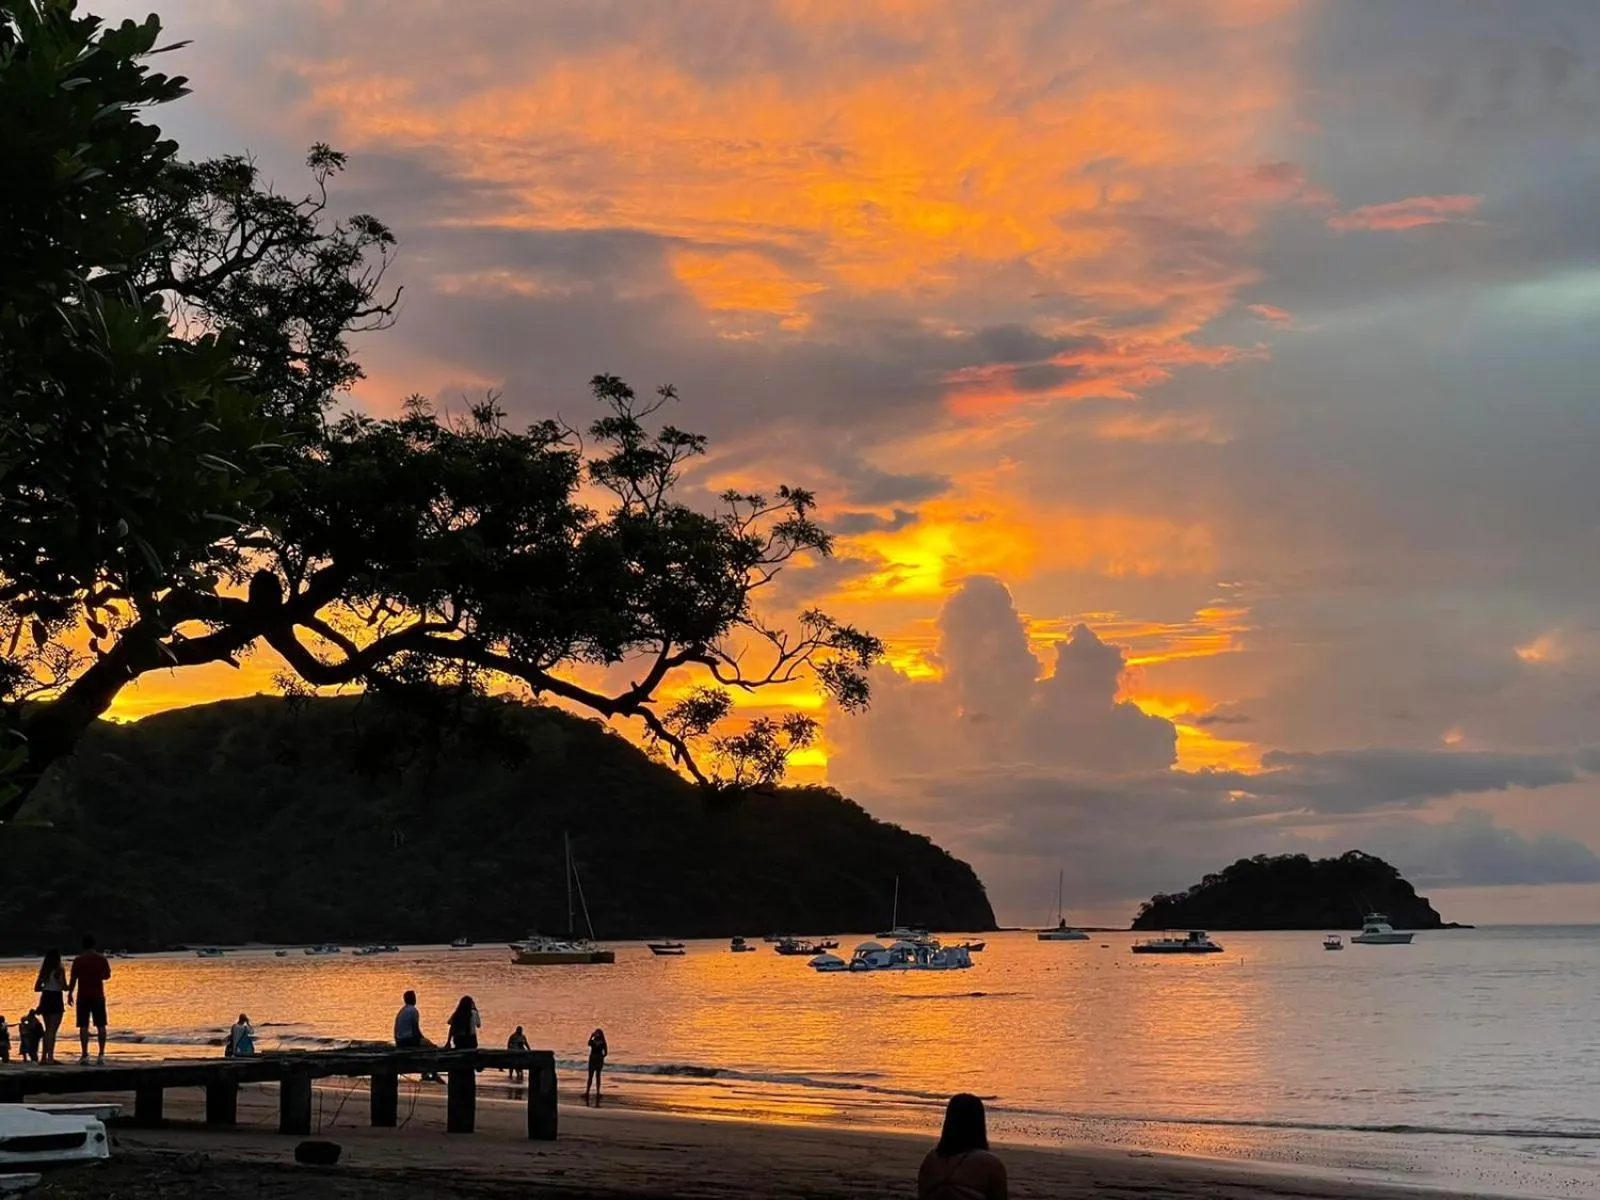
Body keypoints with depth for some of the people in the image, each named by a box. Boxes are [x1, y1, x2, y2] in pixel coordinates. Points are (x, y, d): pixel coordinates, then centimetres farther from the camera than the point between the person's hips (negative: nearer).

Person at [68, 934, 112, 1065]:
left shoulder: (78, 960, -4)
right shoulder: (101, 958, 1)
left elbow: (73, 979, -5)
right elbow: (107, 975, 9)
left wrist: (69, 994, 4)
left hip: (83, 996, -2)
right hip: (98, 996, 2)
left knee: (83, 1026, 0)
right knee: (101, 1025, 5)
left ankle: (85, 1055, -5)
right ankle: (102, 1055, 0)